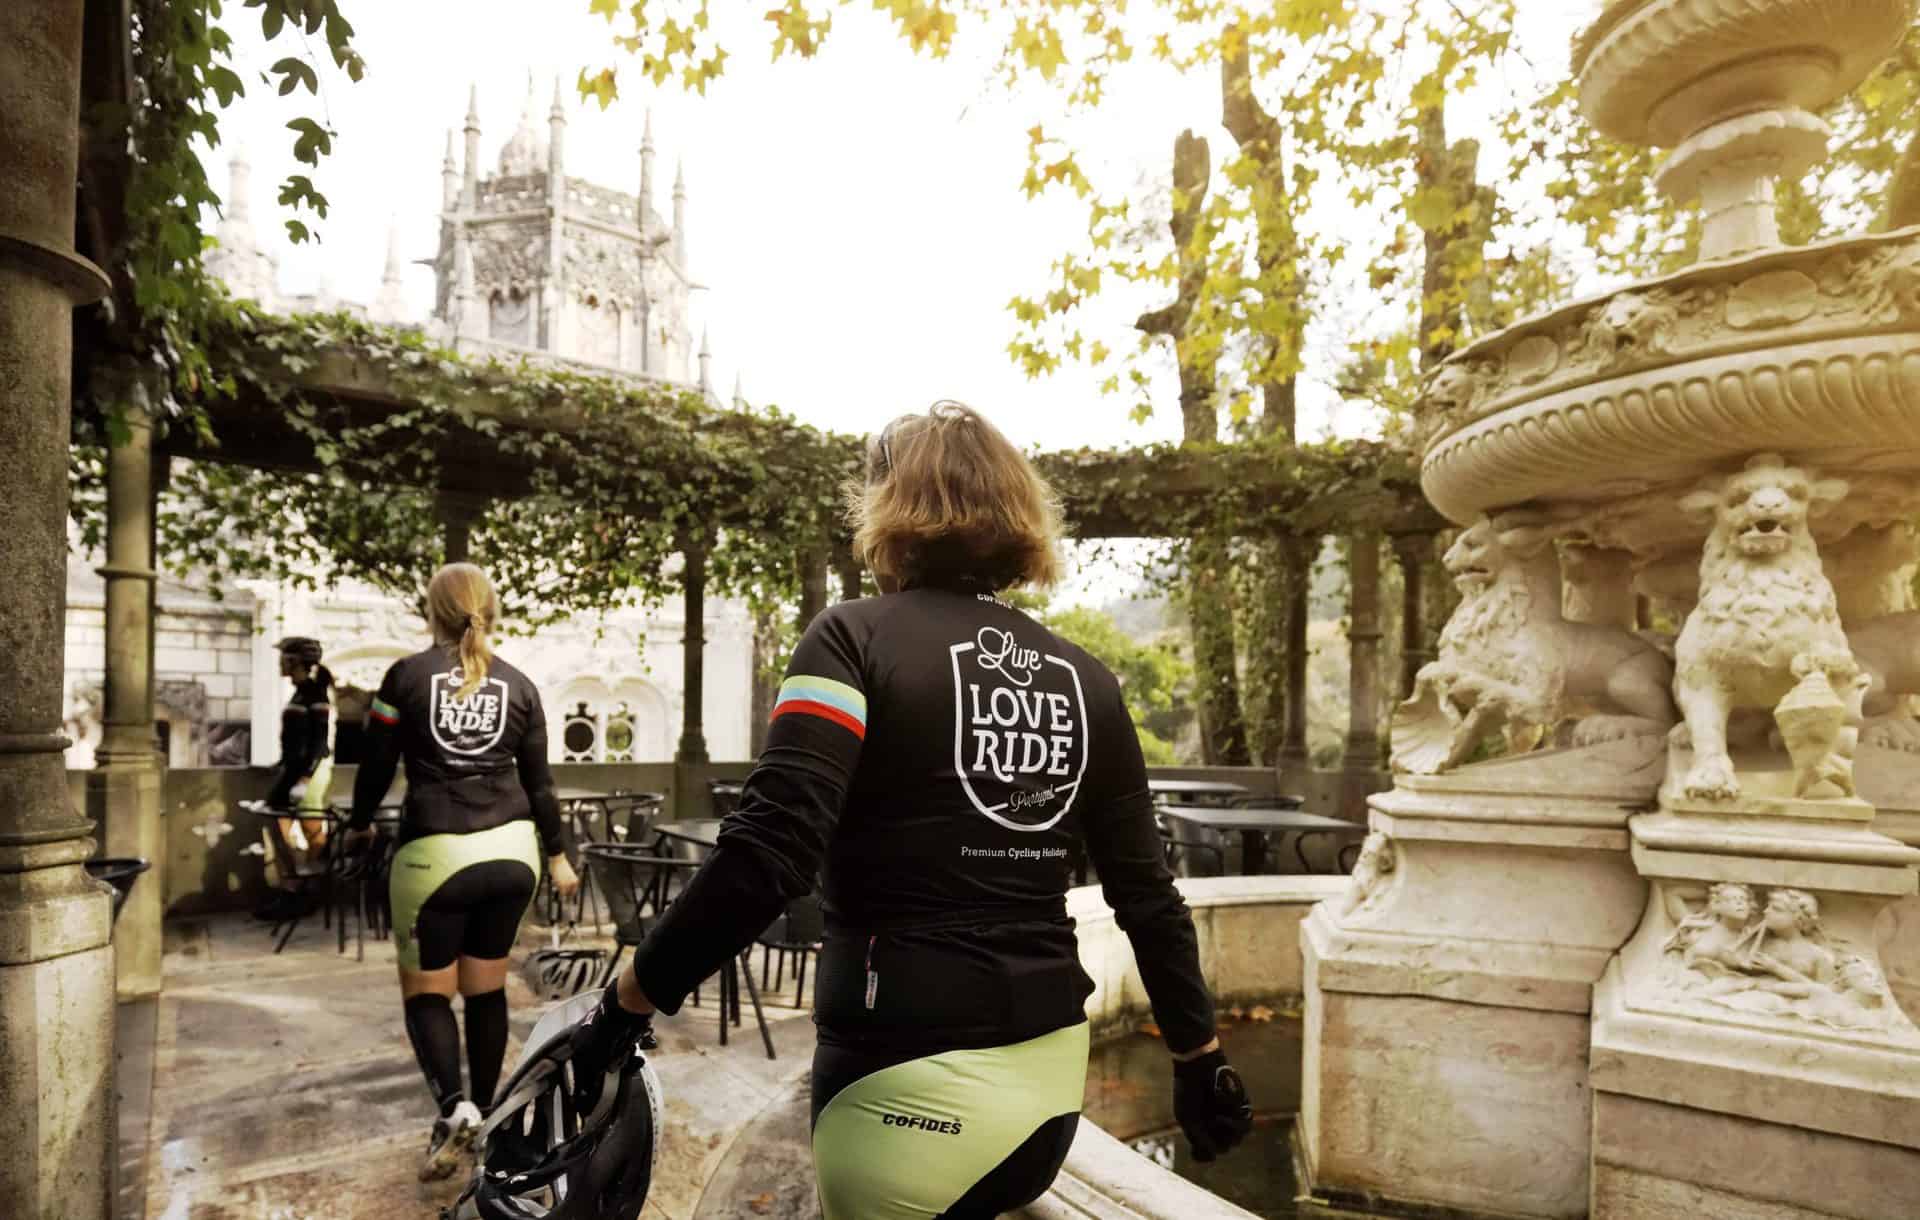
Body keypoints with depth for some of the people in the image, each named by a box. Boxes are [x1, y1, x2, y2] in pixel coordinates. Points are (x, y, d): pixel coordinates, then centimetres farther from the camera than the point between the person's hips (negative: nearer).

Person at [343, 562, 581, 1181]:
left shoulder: (406, 676, -1)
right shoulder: (518, 685, 6)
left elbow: (376, 765, 4)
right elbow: (538, 782, 9)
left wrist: (359, 826, 24)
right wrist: (557, 855, 20)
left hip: (436, 854, -3)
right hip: (511, 852, 3)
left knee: (427, 991, 9)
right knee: (487, 987, 16)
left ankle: (453, 1108, -12)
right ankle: (482, 1114, 24)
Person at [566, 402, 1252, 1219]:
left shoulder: (856, 640, -11)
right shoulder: (1083, 680, 4)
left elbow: (766, 856, -22)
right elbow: (1146, 894, 6)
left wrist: (623, 1007, -11)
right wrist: (1200, 1062, 16)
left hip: (910, 1081, -5)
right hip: (1052, 1073, 5)